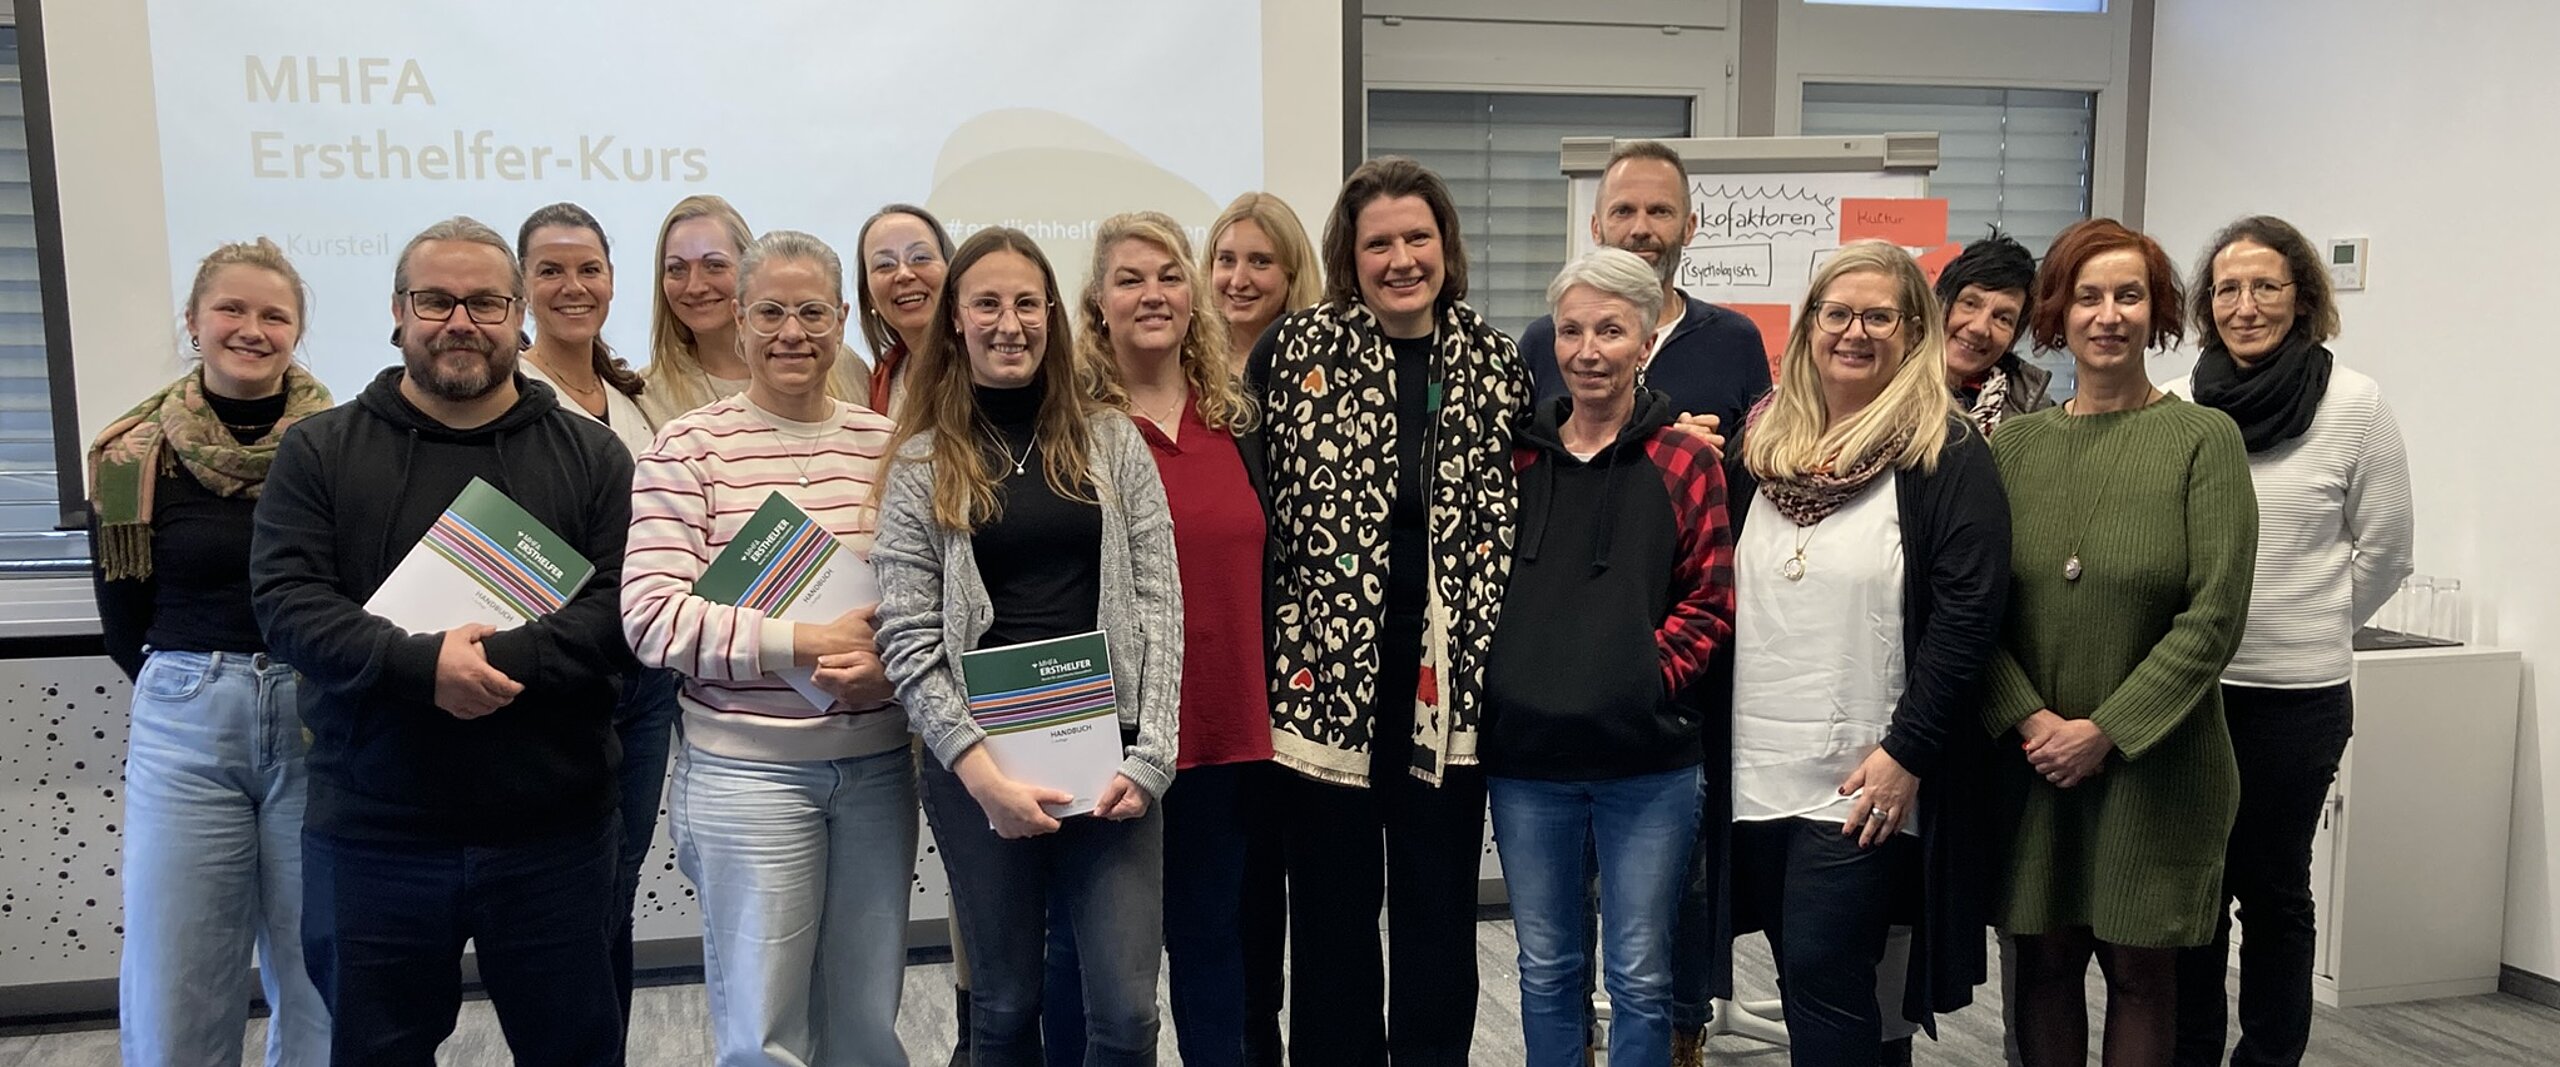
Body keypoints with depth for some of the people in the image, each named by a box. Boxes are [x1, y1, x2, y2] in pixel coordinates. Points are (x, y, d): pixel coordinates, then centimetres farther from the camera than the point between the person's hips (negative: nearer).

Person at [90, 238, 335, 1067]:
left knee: (325, 987, 8)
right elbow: (123, 624, 10)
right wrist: (200, 682, 8)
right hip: (184, 731, 1)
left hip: (323, 725, -1)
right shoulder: (137, 456, 2)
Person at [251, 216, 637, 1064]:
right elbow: (287, 603, -7)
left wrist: (502, 662, -21)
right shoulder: (319, 451, 4)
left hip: (554, 833, 0)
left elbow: (623, 606, -7)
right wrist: (422, 665, -22)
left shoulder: (590, 453, 3)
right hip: (372, 836, 0)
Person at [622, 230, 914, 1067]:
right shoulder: (689, 446, -5)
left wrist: (888, 660, -13)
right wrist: (808, 642, -19)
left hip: (878, 761, 4)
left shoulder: (885, 443, 5)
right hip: (748, 768, -3)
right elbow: (651, 617, -12)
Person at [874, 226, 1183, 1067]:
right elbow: (909, 641, -3)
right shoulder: (922, 465, 3)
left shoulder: (1112, 442, 6)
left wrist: (1149, 756, -8)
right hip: (978, 764, 0)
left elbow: (1158, 603, 2)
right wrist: (979, 769, -14)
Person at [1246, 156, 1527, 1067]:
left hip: (1450, 679, 2)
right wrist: (1275, 649, -2)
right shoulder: (1297, 349, -2)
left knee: (1441, 913, 13)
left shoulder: (1496, 364, 5)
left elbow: (1511, 514, 12)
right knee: (1332, 908, 10)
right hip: (1328, 670, -2)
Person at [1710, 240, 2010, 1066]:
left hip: (1862, 781, -5)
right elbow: (1720, 593, 16)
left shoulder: (1947, 455, -6)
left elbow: (1968, 613, -12)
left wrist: (1905, 753, -16)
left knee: (1824, 975, -3)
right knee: (1797, 972, 13)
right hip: (1756, 769, 6)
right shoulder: (1765, 441, 10)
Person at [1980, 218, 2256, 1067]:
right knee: (2043, 960, 9)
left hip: (2156, 765, -2)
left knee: (2138, 968, 8)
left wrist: (2106, 731, -13)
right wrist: (2029, 720, -11)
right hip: (2032, 763, 2)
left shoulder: (2204, 438, -4)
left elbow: (2215, 614, -10)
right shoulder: (2012, 443, 4)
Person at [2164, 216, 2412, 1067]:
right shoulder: (2175, 407, 0)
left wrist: (2305, 629, 8)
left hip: (2296, 695, -2)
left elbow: (2383, 553, 2)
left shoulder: (2355, 405, -5)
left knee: (2272, 888, 11)